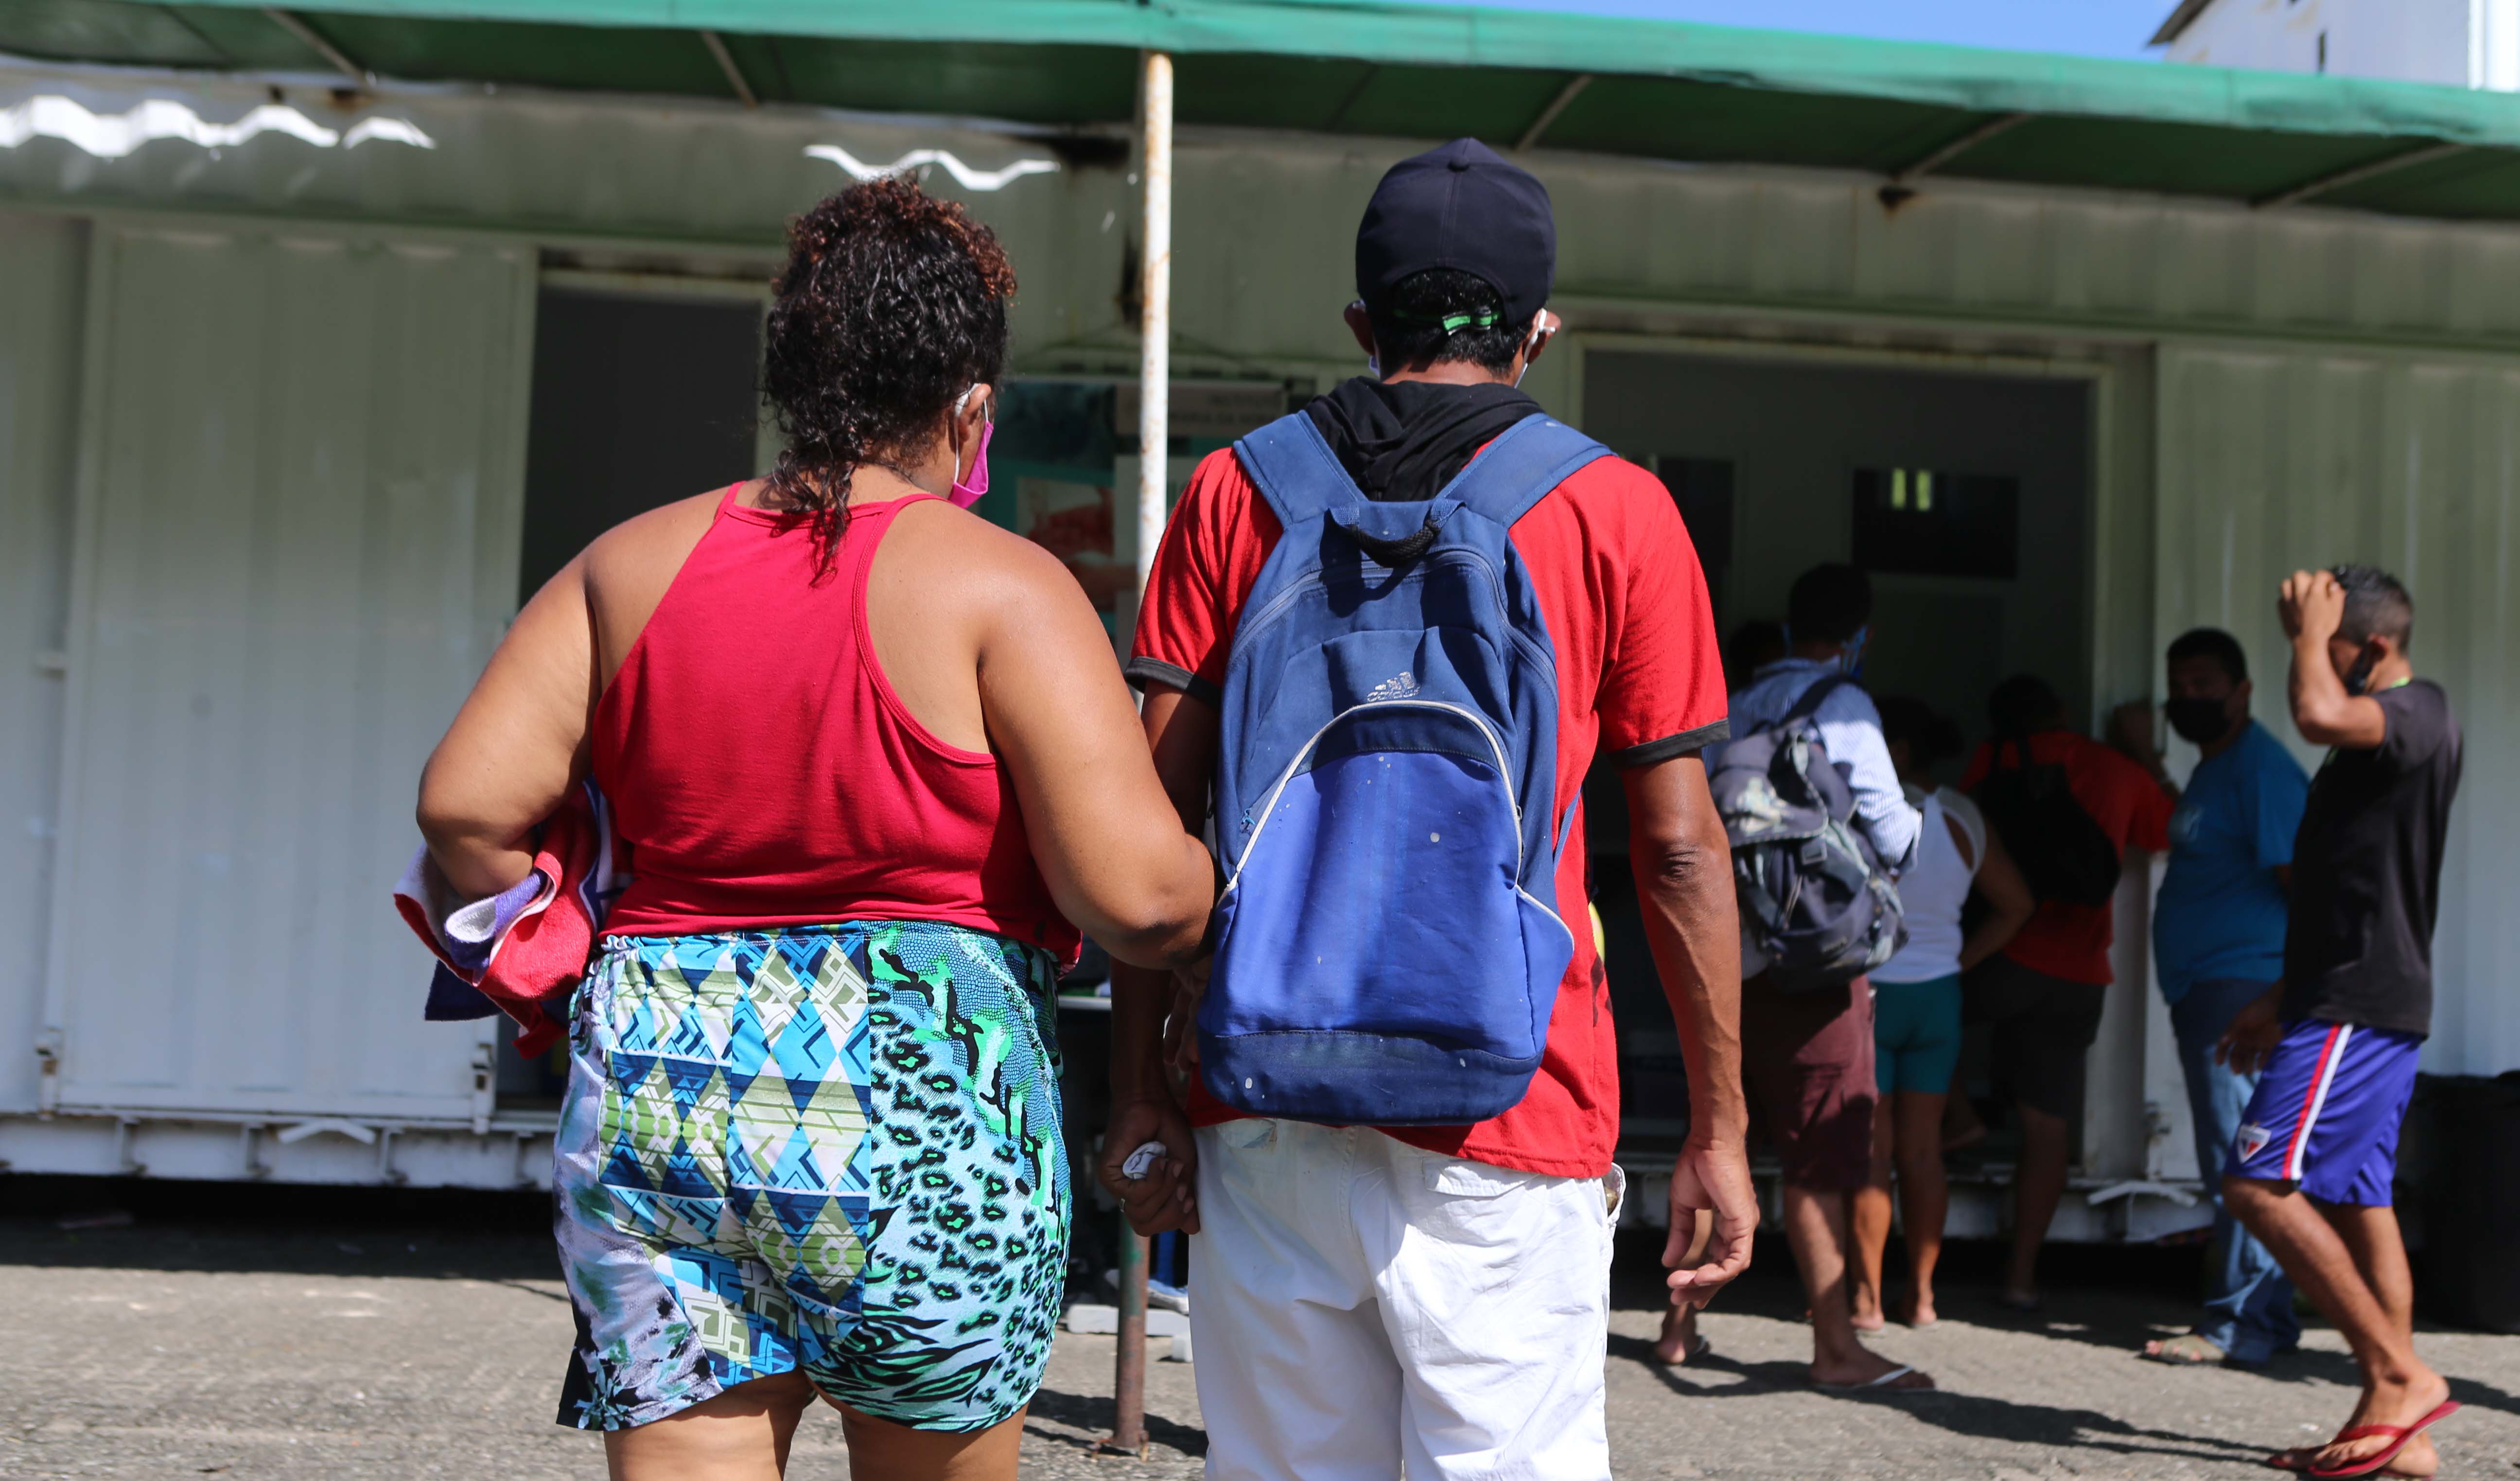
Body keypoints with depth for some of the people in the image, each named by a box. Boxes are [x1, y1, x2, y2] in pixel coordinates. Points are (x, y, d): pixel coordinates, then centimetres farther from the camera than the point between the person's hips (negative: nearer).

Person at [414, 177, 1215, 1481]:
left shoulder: (636, 564, 7)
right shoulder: (1000, 587, -7)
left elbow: (465, 805, 3)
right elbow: (1133, 894, -14)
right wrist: (1213, 896, 8)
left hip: (655, 1094, 3)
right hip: (923, 1098, -3)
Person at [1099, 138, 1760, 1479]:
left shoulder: (1232, 493, 7)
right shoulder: (1616, 513, 2)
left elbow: (1153, 824, 2)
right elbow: (1678, 847, 1)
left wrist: (1139, 1094, 4)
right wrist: (1717, 1131, 8)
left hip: (1264, 1112, 3)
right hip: (1506, 1123, -2)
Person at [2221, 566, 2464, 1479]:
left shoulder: (2417, 712, -11)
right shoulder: (2378, 735, 20)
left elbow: (2317, 716, -35)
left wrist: (2309, 631, -16)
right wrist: (2281, 1001, 25)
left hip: (2360, 1008, -10)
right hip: (2354, 1001, 10)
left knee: (2260, 1182, -13)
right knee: (2355, 1201, 9)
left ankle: (2401, 1375, -7)